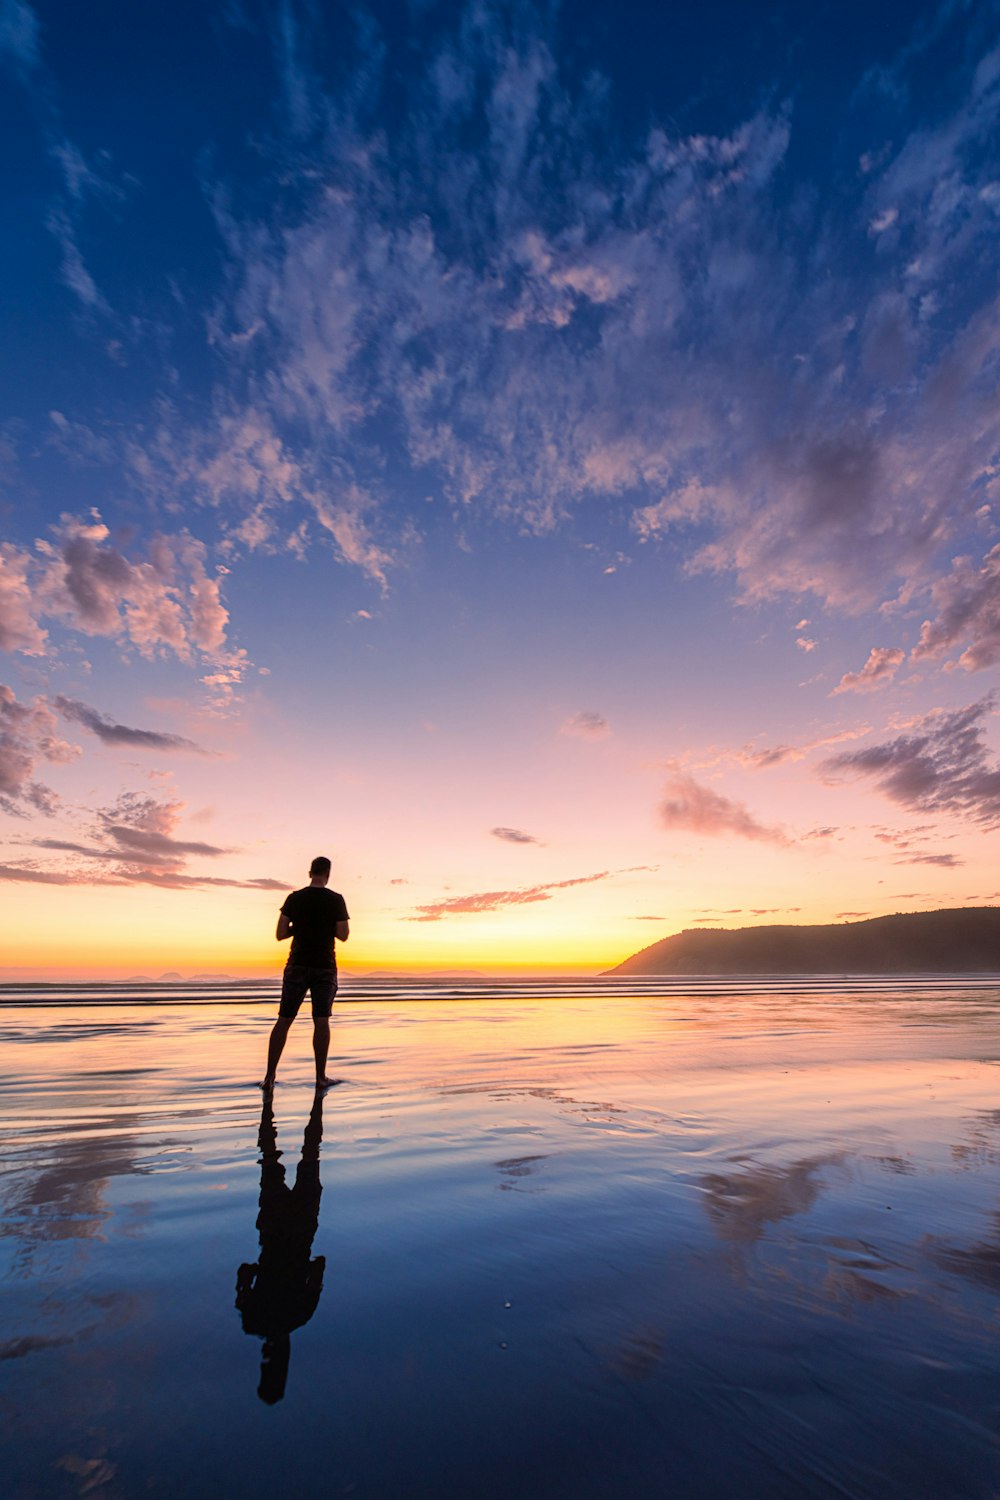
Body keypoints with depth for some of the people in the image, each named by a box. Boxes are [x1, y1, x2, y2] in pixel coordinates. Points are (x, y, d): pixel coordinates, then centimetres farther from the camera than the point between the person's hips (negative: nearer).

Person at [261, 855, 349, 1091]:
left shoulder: (294, 898, -1)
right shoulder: (336, 899, -6)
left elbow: (280, 934, -2)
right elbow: (343, 935, -5)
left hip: (298, 965, 1)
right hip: (325, 967, -1)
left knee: (284, 1020, 8)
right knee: (321, 1021, 4)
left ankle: (269, 1076, 8)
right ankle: (320, 1077, 6)